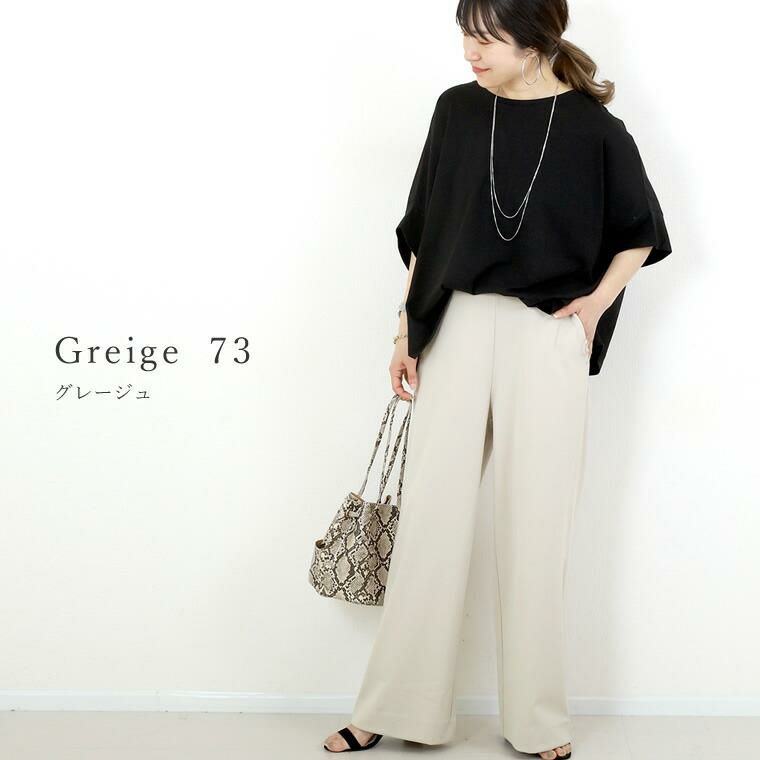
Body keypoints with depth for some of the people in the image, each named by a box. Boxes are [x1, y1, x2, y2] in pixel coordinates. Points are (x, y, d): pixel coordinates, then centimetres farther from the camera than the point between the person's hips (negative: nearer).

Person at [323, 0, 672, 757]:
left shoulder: (594, 129, -3)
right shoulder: (457, 110, 4)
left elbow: (641, 233, 10)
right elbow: (422, 228, 9)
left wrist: (596, 303, -3)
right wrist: (407, 330, 7)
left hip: (547, 338, -2)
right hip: (456, 328, 2)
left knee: (534, 527, 2)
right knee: (430, 517, 3)